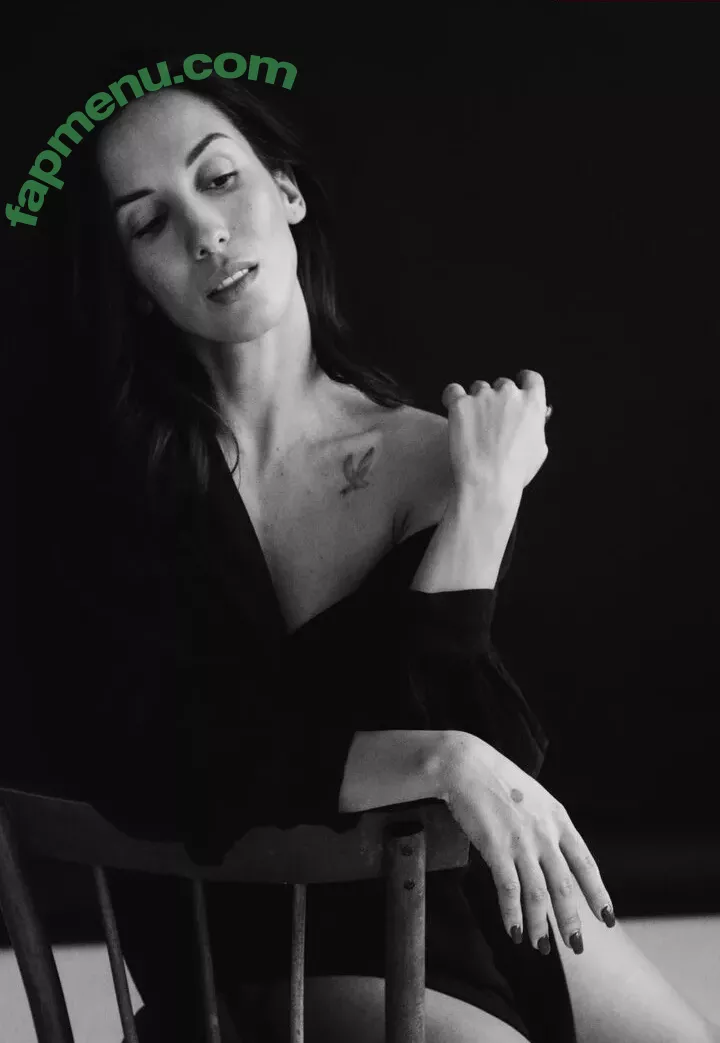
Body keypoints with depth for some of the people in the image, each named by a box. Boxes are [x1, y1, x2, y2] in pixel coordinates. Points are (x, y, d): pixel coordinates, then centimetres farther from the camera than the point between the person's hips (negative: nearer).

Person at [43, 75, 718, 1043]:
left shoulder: (422, 451, -8)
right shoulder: (119, 472, -15)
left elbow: (408, 710, -15)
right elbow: (156, 770, -22)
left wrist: (483, 495, -22)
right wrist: (442, 758, -30)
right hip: (259, 930, -3)